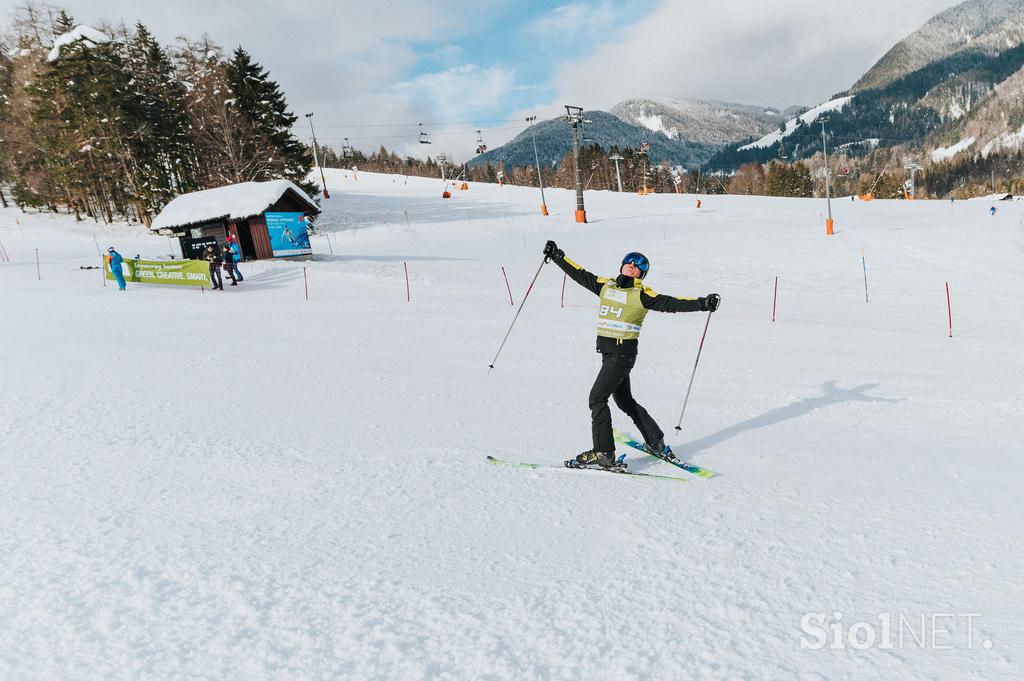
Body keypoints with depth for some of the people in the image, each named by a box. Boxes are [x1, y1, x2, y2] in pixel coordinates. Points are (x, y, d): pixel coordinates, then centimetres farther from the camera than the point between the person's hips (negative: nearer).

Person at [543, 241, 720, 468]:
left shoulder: (642, 294, -4)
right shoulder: (605, 285, 13)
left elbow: (671, 303, -11)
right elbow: (580, 274, 20)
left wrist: (702, 303, -21)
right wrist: (557, 256, 22)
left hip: (623, 353, -7)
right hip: (608, 352, 7)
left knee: (597, 398, -10)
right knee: (625, 401, 18)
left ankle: (603, 452, -3)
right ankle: (656, 441, 32)